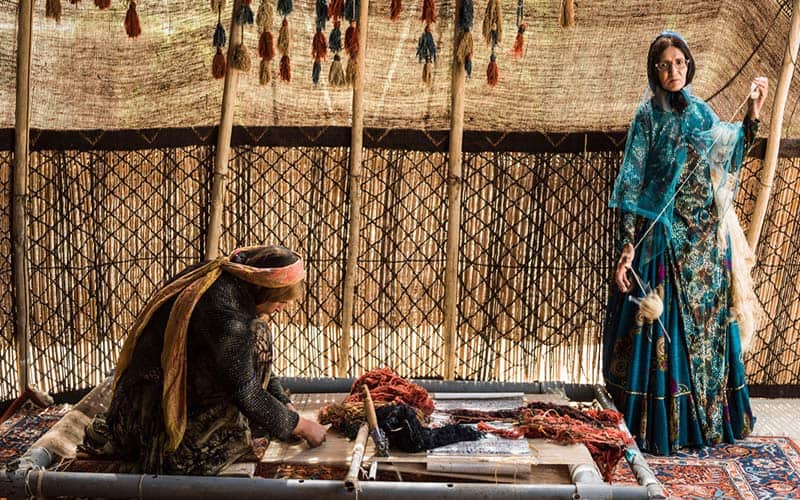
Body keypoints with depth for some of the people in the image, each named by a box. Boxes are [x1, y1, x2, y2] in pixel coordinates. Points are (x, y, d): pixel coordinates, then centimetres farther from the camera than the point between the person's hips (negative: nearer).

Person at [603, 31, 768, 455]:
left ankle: (705, 419, 24)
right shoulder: (648, 116, -6)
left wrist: (752, 116, 12)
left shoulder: (701, 111, 10)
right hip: (663, 235, -6)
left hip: (705, 236, 6)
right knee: (662, 328, -3)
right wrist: (628, 247, -17)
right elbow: (631, 186, -10)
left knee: (706, 322, 11)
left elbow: (731, 157, 22)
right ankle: (659, 429, 7)